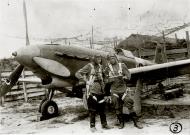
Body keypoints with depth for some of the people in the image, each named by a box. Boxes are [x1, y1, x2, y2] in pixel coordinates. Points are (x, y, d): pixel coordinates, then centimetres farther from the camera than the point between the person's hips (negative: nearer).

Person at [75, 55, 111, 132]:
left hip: (100, 91, 6)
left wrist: (103, 83, 10)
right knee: (92, 109, 1)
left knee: (102, 108, 11)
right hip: (92, 91, -6)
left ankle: (104, 124, 23)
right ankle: (92, 126, 14)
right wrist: (86, 81, -15)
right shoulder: (89, 66, -7)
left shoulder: (100, 67, 11)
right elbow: (77, 74, -10)